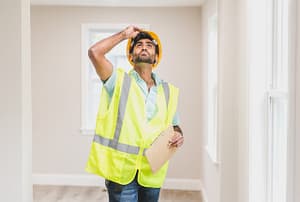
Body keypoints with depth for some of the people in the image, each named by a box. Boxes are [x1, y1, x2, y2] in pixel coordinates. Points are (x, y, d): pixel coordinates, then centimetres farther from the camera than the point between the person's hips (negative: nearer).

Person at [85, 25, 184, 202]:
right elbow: (94, 52, -15)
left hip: (152, 173, 4)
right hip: (121, 169, -4)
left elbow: (174, 125, 17)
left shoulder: (169, 91, 8)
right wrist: (124, 34, -3)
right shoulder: (119, 81, -2)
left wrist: (178, 136, -6)